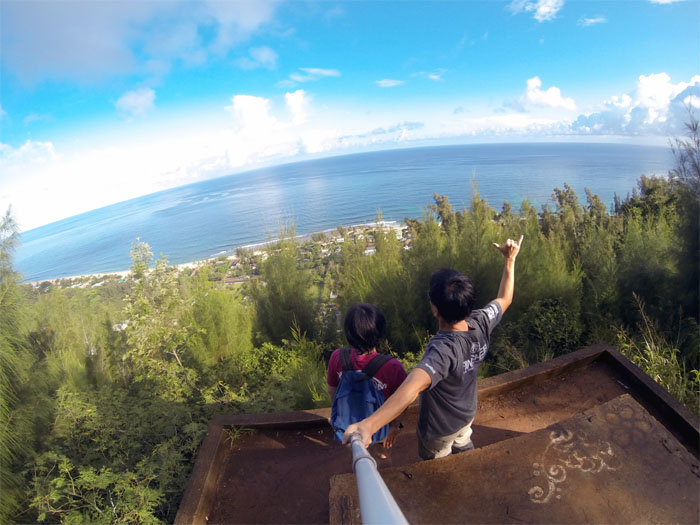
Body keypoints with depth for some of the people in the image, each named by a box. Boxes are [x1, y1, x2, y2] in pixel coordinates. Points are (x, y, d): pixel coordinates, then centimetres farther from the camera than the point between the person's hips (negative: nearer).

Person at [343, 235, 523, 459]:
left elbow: (412, 388, -65)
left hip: (440, 427, -5)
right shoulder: (481, 324, -26)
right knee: (464, 449, 38)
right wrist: (510, 260, 2)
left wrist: (368, 425, -76)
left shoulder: (443, 350, -47)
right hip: (467, 414, 6)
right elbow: (504, 299, -5)